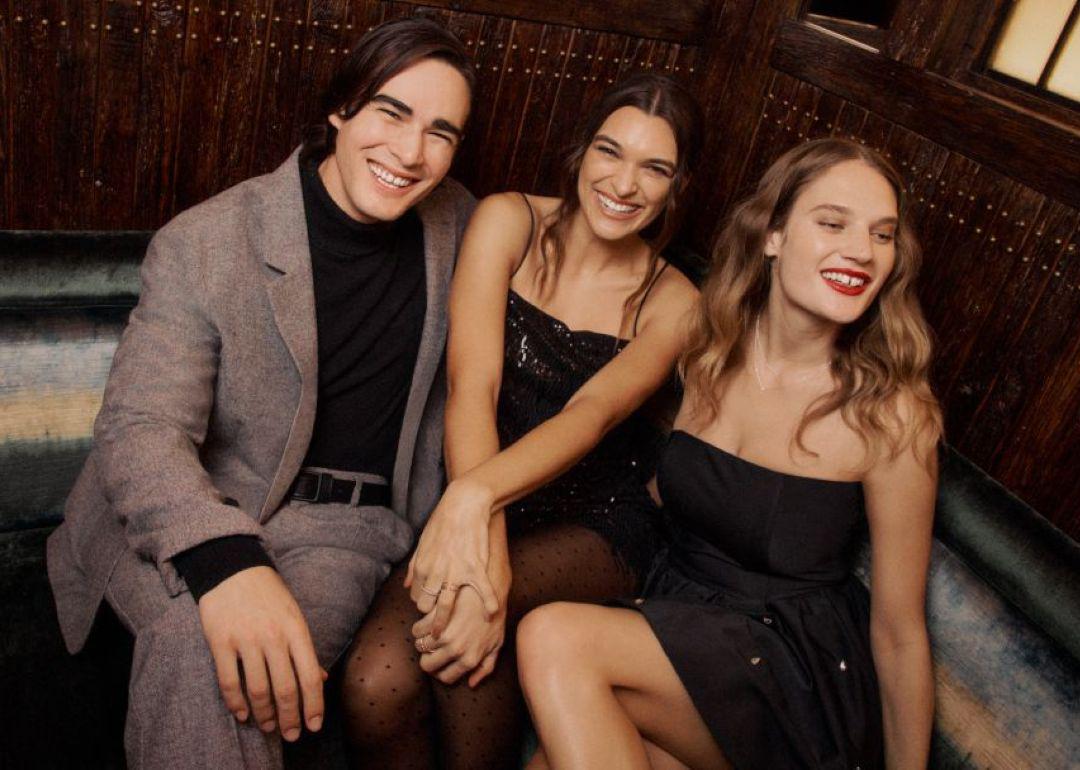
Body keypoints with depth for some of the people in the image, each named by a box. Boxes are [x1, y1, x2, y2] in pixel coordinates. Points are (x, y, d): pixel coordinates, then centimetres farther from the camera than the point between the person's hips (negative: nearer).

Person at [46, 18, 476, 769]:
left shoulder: (457, 222, 4)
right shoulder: (204, 243, -9)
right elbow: (140, 428, -16)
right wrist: (222, 558, -37)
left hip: (347, 525, 2)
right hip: (200, 518, -1)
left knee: (258, 674, -30)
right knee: (201, 646, -34)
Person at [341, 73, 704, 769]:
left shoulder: (673, 304, -1)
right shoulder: (510, 223, -2)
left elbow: (593, 412, -19)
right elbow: (472, 385, -15)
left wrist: (475, 495, -39)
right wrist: (484, 542, -31)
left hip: (596, 528, 0)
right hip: (478, 507, 1)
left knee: (451, 609, -33)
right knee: (375, 684, -27)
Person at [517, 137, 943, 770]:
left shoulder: (891, 416, -15)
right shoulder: (704, 350, -3)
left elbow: (899, 634, -7)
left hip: (801, 682, -3)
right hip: (672, 625, 4)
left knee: (555, 639, -26)